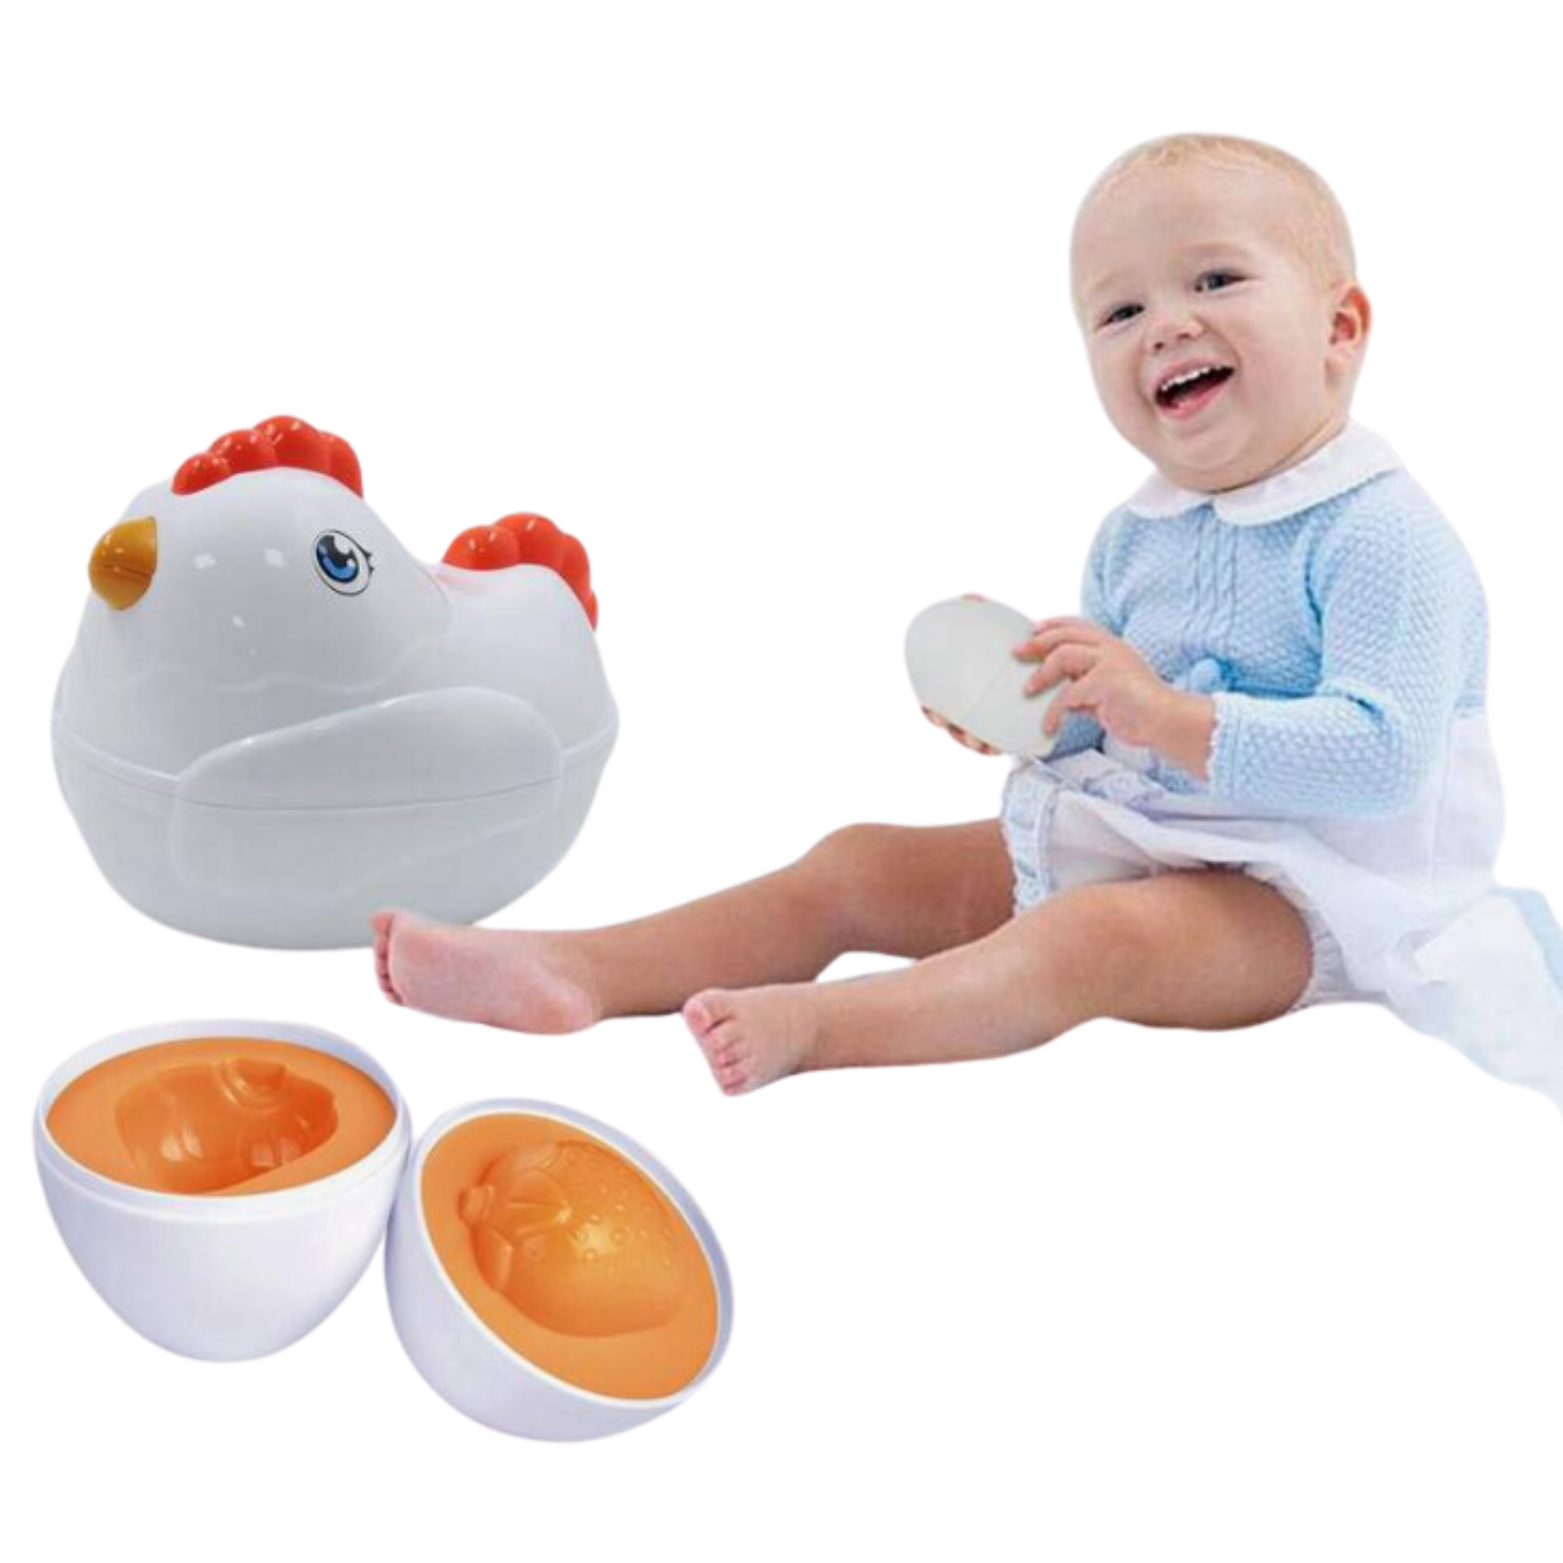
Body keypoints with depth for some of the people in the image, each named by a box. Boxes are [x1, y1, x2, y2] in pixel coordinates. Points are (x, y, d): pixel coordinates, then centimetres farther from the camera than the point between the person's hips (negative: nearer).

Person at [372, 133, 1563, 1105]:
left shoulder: (1380, 533, -16)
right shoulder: (1135, 537, 8)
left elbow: (1383, 755, -26)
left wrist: (1166, 715, -29)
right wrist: (1026, 700, -6)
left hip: (1302, 890, -7)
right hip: (1109, 834, 8)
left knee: (1097, 934, -38)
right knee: (854, 865, 0)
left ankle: (810, 1028, -54)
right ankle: (574, 970, -7)